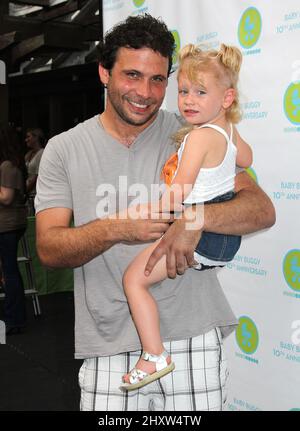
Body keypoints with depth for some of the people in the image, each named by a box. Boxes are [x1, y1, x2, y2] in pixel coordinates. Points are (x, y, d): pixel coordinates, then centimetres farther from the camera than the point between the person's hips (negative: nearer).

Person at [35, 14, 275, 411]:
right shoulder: (64, 150, 2)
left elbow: (262, 209, -6)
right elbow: (48, 249, -4)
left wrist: (196, 217, -25)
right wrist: (114, 230, -22)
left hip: (193, 337, 0)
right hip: (109, 347, 0)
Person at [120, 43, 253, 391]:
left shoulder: (199, 136, -19)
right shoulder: (227, 131, 7)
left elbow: (179, 194, -22)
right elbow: (246, 159, 29)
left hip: (199, 235, -10)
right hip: (227, 235, 10)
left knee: (133, 278, -6)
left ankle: (155, 357, -3)